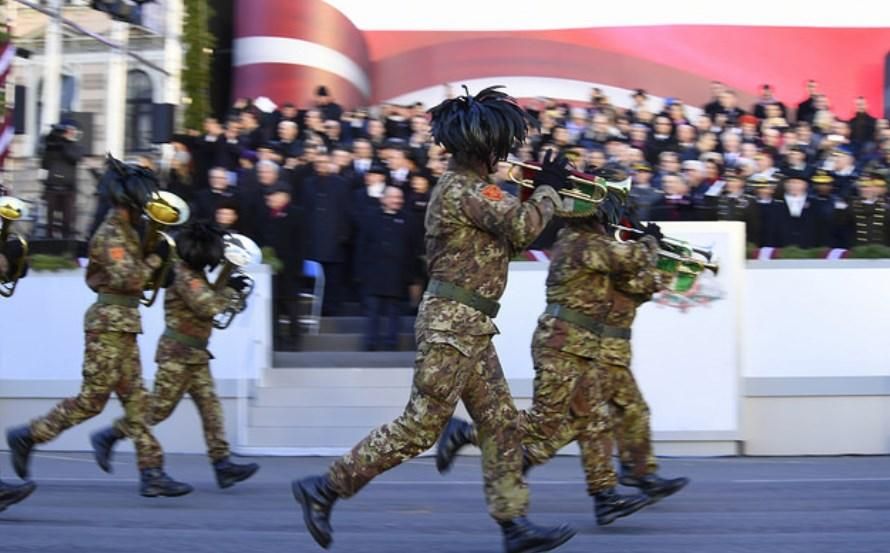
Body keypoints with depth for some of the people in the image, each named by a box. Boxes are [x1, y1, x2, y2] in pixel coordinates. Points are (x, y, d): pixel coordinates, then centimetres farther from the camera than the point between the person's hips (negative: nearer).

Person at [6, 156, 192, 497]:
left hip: (123, 327, 10)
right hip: (109, 323, -10)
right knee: (91, 400, -5)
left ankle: (152, 473, 2)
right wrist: (156, 258, -11)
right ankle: (27, 437, 7)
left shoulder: (126, 231, 16)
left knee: (135, 399, 5)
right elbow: (129, 279, -21)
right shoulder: (110, 234, -13)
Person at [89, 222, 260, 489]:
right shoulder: (184, 275, -17)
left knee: (211, 407, 3)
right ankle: (106, 437, 10)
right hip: (178, 353, -10)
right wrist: (230, 289, -12)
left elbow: (207, 304, 17)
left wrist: (229, 288, 7)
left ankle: (222, 464, 0)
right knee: (159, 407, -3)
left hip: (195, 355, 10)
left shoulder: (195, 273, 14)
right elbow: (208, 307, -23)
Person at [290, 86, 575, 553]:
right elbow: (523, 227, -22)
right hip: (453, 322, -10)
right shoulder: (466, 190, -17)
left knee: (501, 423, 9)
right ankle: (324, 489, 1)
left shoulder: (463, 186, 15)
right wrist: (548, 188, -7)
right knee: (419, 426, -6)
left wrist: (537, 193, 11)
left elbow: (506, 233, 20)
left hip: (468, 325, 10)